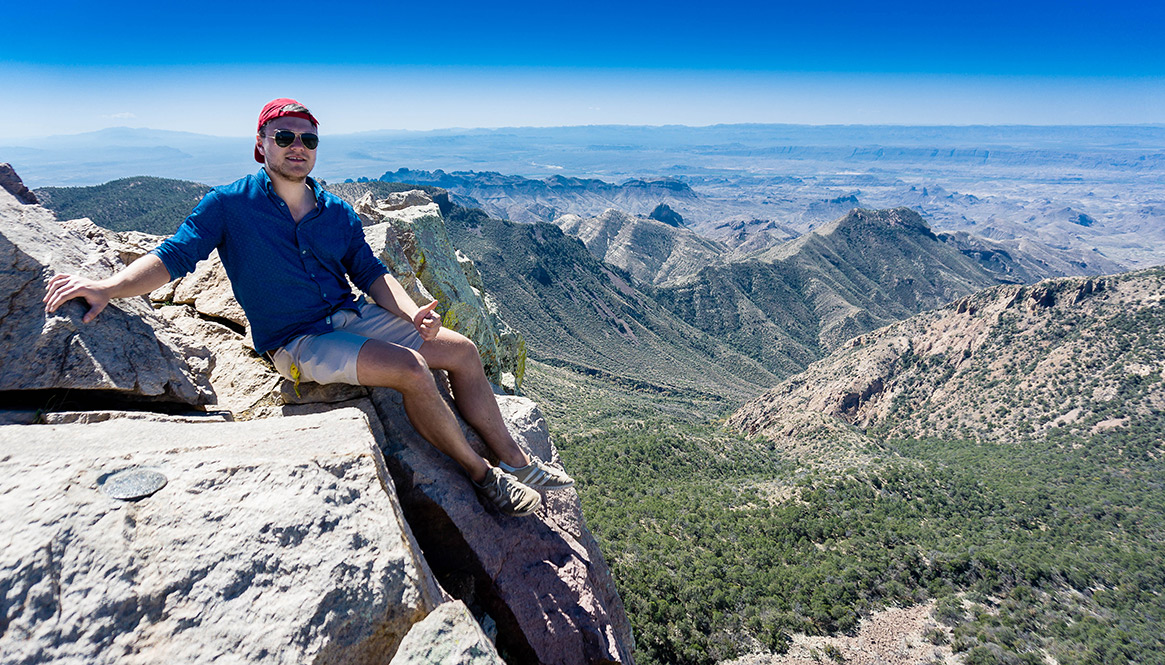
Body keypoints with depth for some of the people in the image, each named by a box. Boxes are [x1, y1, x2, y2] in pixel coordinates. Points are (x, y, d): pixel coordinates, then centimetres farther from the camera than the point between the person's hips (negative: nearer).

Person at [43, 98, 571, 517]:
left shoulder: (337, 212, 8)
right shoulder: (230, 205, -4)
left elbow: (372, 274, 8)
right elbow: (173, 256, -8)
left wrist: (411, 312, -10)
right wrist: (108, 287, -26)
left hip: (353, 318, 6)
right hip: (298, 342, -6)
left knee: (463, 351, -3)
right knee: (411, 369, -29)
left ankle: (516, 461, 7)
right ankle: (482, 474, -10)